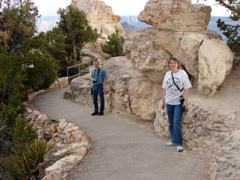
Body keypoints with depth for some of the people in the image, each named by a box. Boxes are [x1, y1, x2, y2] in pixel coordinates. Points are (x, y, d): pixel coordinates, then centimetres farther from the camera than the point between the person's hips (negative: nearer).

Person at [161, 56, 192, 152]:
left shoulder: (182, 73, -4)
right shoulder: (167, 74, 10)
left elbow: (187, 88, -6)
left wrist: (185, 100, -13)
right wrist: (163, 101, 12)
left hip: (179, 102, -5)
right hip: (169, 102, 5)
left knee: (177, 123, -10)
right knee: (171, 123, 12)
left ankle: (179, 144, 0)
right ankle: (174, 140, 27)